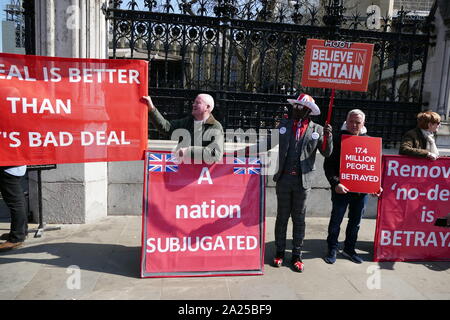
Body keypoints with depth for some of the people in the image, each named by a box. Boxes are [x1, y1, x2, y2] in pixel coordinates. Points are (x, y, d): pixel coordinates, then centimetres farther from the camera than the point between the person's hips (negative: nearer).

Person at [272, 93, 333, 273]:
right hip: (284, 178, 1)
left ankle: (296, 256, 23)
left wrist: (328, 137, -15)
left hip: (303, 180, -1)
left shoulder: (316, 129, 2)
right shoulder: (283, 125, 4)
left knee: (299, 219, 10)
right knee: (282, 217, 11)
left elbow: (327, 153, 0)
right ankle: (280, 252, 25)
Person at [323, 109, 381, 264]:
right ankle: (332, 249, 26)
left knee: (355, 222, 16)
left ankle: (349, 249, 34)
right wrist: (335, 183, -20)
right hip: (341, 189, -4)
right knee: (336, 221, 9)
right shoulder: (338, 139, -5)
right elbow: (328, 164, -9)